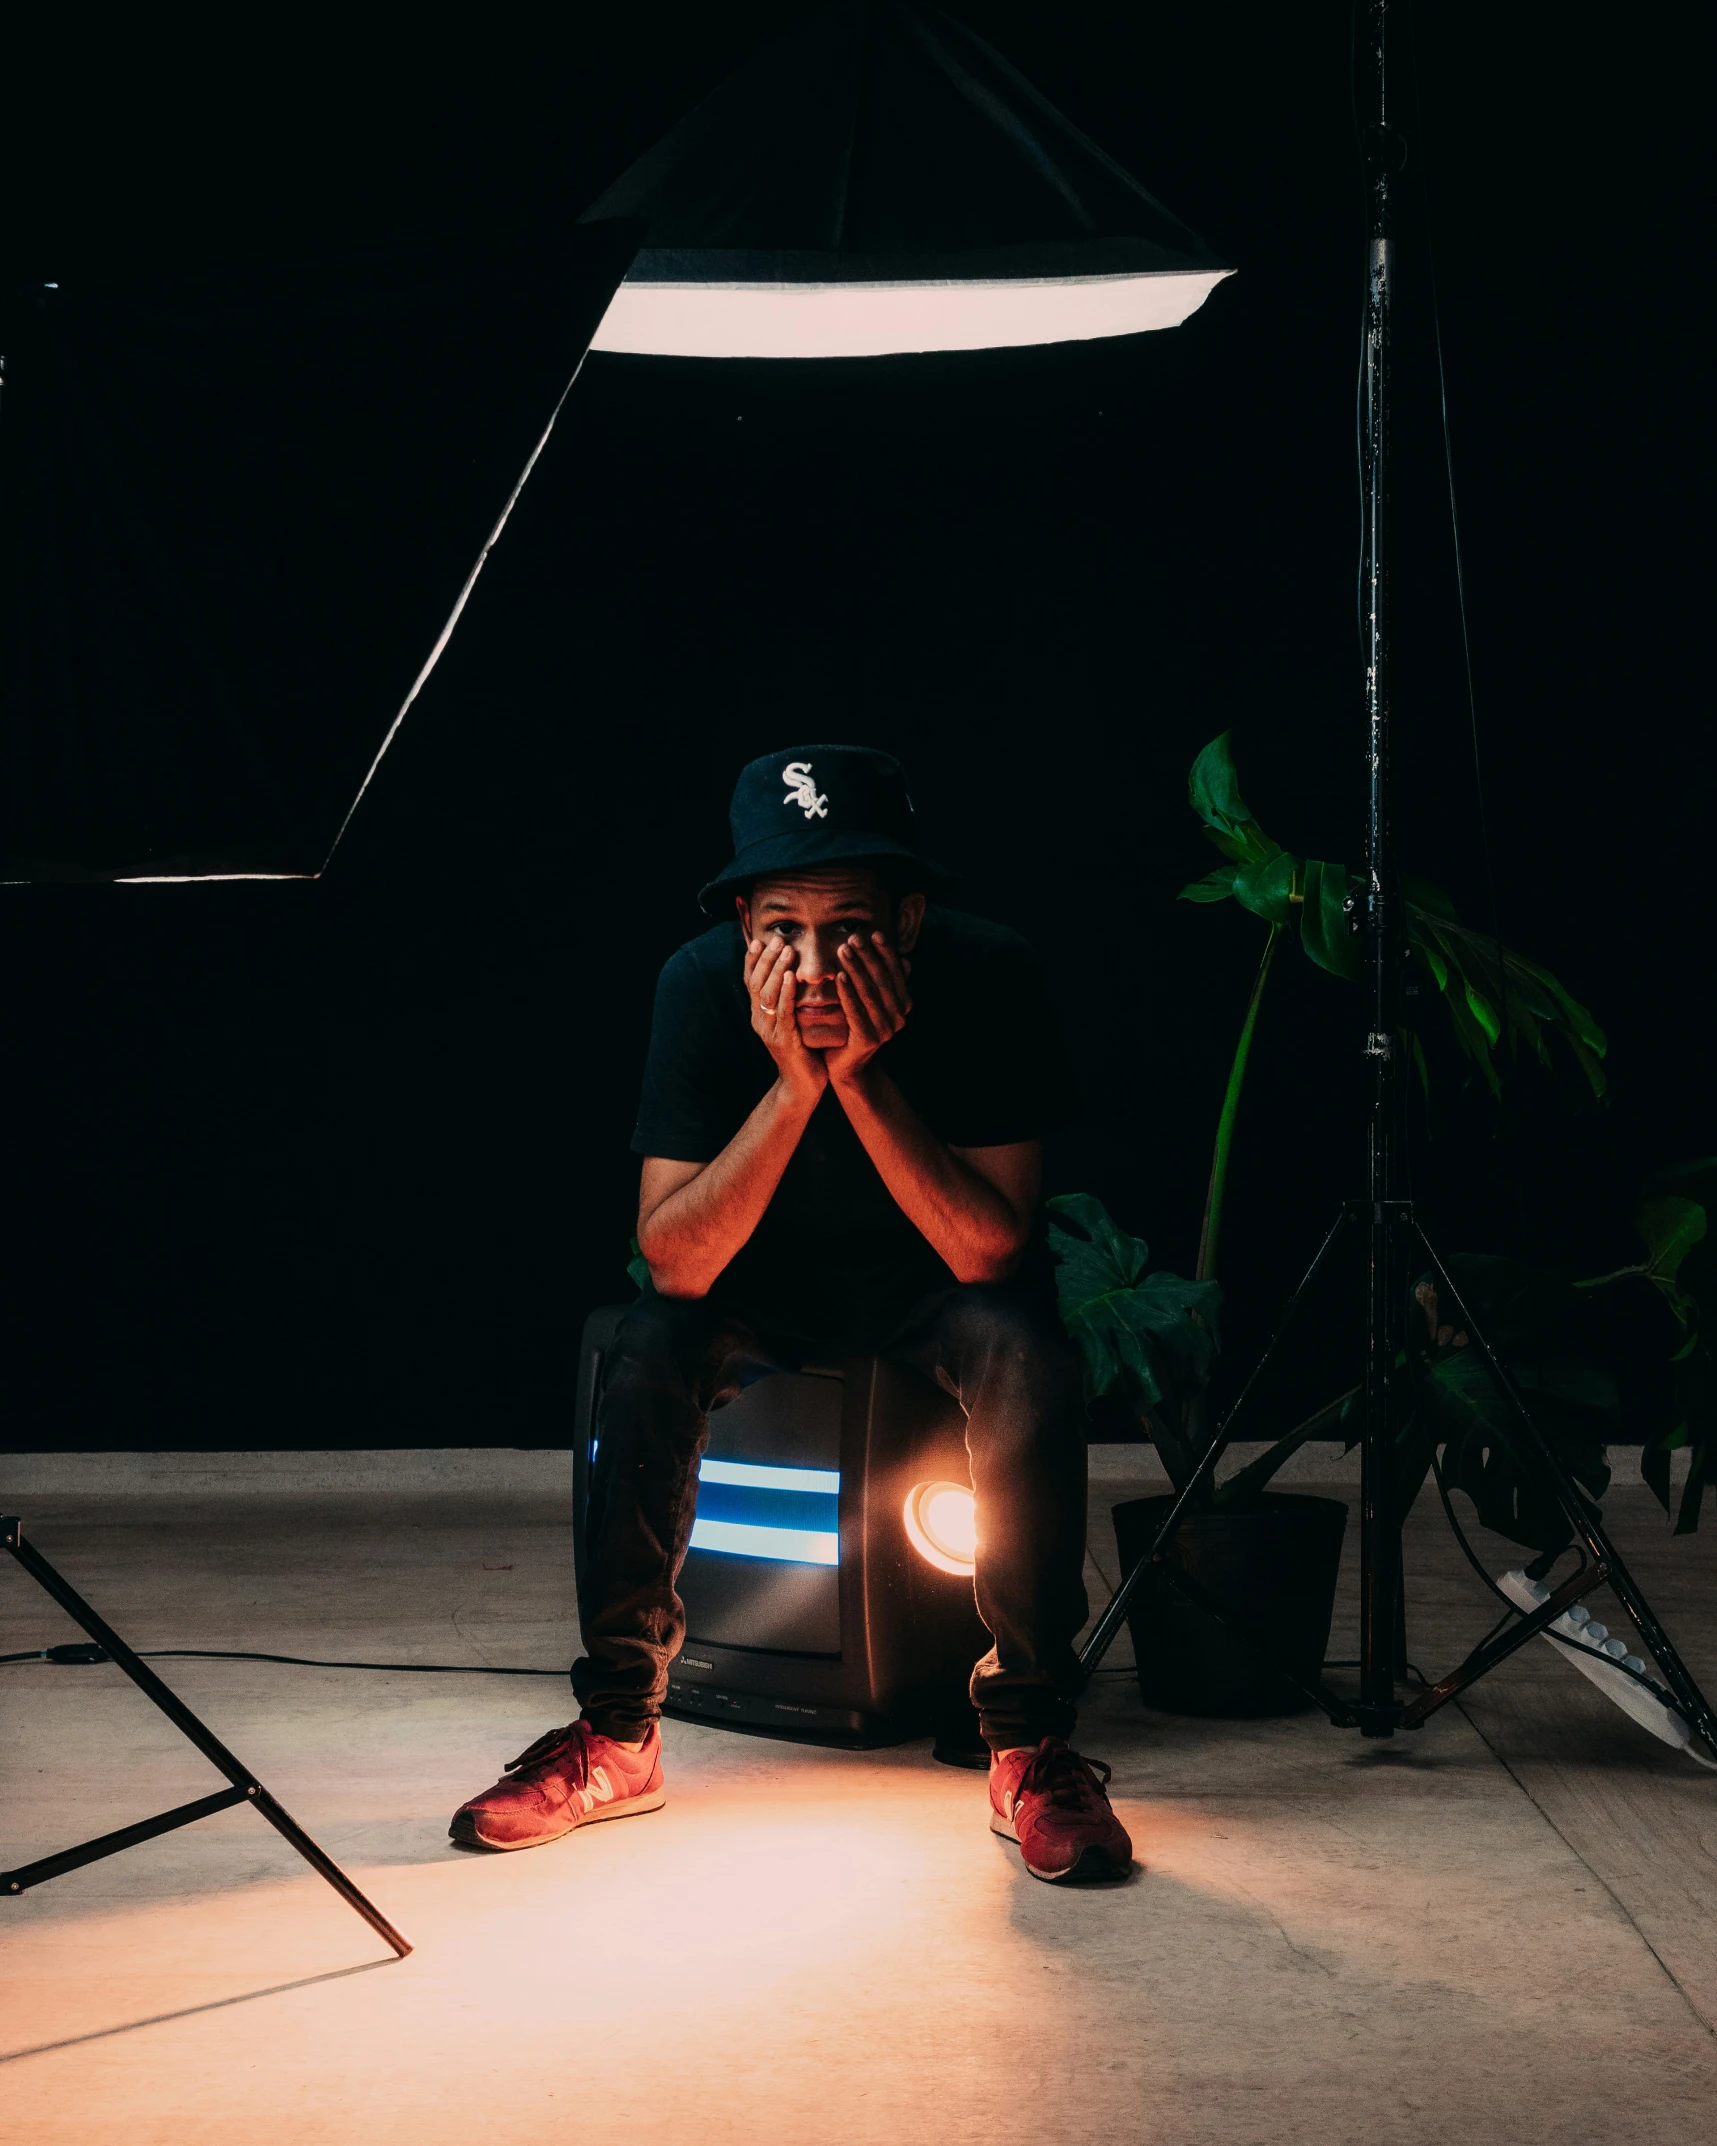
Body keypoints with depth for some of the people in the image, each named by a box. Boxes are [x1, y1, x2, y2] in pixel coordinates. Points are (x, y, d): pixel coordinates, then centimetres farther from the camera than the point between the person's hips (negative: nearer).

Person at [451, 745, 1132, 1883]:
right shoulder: (702, 982, -26)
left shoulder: (987, 974, -29)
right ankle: (617, 1735, -10)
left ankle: (1032, 1747, -18)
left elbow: (990, 1248, -30)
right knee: (651, 1351, -28)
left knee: (1029, 1361, -32)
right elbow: (676, 1262, -29)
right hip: (766, 1273, 1)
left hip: (938, 1275, -1)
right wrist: (794, 1083, -41)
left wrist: (863, 1075, -40)